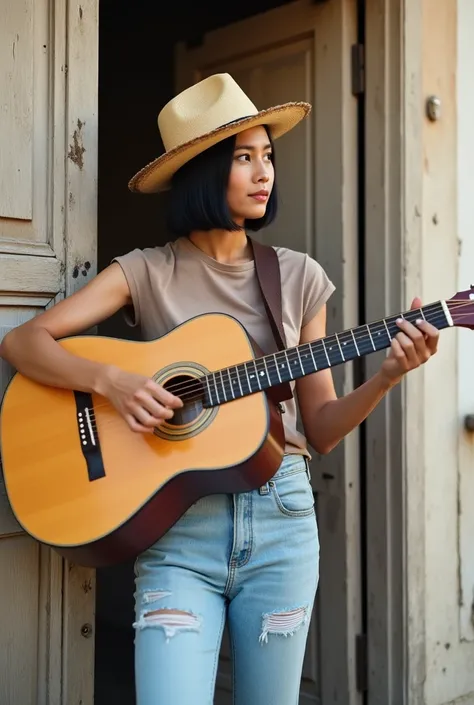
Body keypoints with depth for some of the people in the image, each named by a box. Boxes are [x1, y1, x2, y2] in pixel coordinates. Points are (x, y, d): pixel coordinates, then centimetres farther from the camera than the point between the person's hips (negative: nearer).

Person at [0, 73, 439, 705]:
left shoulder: (298, 277, 7)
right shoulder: (148, 272, 0)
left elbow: (319, 430, 8)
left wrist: (388, 376, -9)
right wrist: (111, 381, -21)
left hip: (281, 517, 3)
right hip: (178, 521, -2)